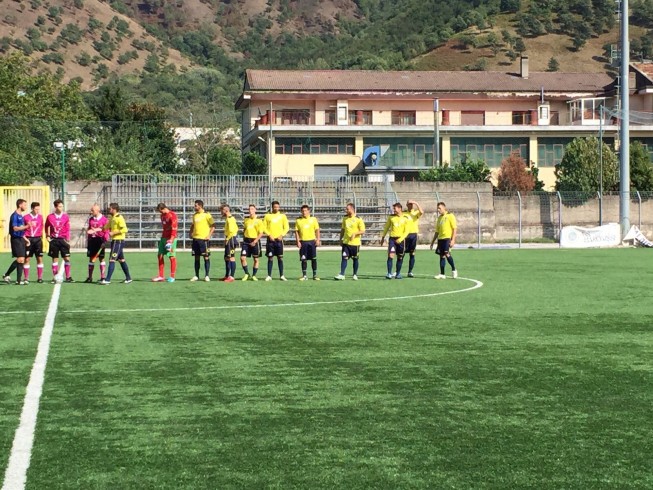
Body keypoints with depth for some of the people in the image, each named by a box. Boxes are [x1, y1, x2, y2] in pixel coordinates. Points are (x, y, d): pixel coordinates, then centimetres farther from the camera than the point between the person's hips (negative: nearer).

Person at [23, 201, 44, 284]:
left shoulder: (40, 217, 7)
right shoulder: (26, 217, -2)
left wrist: (41, 237, 6)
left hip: (37, 239, 2)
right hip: (28, 239, -2)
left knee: (40, 258, -1)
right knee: (27, 259, 1)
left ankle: (40, 278, 6)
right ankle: (26, 278, 7)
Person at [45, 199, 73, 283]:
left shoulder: (66, 216, 0)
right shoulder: (50, 217, 1)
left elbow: (67, 229, -1)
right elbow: (46, 227, 18)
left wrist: (68, 240, -6)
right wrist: (47, 235, 10)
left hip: (63, 239, -1)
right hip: (54, 240, 1)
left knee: (67, 258, -5)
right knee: (55, 259, 5)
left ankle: (68, 277, 2)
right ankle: (55, 278, 10)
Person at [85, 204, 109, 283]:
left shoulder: (104, 219, -6)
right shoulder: (91, 219, 12)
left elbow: (106, 231, -8)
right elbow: (88, 230, 18)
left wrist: (105, 241, -15)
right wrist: (87, 241, 14)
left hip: (100, 240, -6)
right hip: (92, 240, 6)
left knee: (101, 259, -1)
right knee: (91, 258, 8)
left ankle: (102, 277, 3)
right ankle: (90, 277, 13)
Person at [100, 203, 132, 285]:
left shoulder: (119, 218, -14)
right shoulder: (112, 218, 14)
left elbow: (124, 229, -22)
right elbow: (106, 227, 24)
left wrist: (113, 233, -21)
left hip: (118, 241, -10)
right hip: (115, 241, 10)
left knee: (112, 260, -11)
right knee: (121, 260, 13)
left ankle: (107, 279, -12)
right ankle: (128, 278, 19)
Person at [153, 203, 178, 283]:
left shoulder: (172, 215, -12)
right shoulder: (162, 216, 14)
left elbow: (174, 228, -20)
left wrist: (171, 239, -27)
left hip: (171, 238, -9)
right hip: (163, 237, 9)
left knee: (172, 257, -5)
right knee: (160, 256, 6)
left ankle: (172, 277, 0)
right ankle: (161, 276, 11)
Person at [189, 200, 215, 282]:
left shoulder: (206, 215, -6)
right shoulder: (195, 215, 13)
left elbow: (213, 226, -7)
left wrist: (209, 235, -14)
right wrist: (191, 233, 11)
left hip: (204, 239, -6)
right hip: (195, 238, 6)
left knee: (206, 257, -2)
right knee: (196, 257, 8)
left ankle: (207, 276, 1)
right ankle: (196, 276, 13)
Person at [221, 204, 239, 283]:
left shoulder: (230, 219, -15)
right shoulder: (228, 219, 16)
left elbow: (231, 230, -24)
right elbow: (236, 229, 23)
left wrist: (227, 239, -13)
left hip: (231, 239, -11)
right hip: (229, 240, 11)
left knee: (231, 258, -8)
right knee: (226, 258, 15)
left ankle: (231, 277, -7)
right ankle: (227, 276, 21)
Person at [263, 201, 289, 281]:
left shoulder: (282, 216, 6)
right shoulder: (267, 216, 5)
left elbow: (286, 227, 5)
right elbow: (264, 227, 3)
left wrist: (282, 235, -8)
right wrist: (269, 235, -10)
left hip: (279, 239, 0)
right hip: (270, 239, 0)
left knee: (280, 257, -1)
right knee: (270, 258, 2)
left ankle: (281, 275, 3)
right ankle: (269, 276, 5)